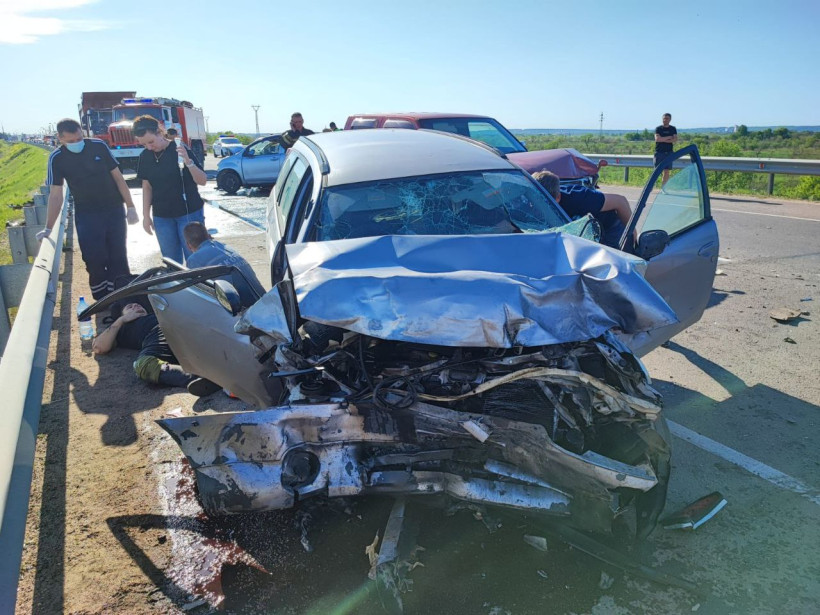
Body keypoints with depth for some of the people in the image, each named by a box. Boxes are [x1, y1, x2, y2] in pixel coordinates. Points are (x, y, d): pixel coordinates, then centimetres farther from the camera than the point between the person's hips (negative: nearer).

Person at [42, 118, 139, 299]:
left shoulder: (98, 146, -7)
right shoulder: (57, 158, -7)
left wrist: (130, 206, -4)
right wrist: (48, 228, -7)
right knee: (94, 260, -7)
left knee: (118, 257, 3)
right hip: (86, 215, -1)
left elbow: (117, 176, 0)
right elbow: (56, 195, -5)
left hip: (114, 210, 1)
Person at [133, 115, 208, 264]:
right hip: (161, 217, 4)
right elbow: (147, 186, 12)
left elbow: (202, 181, -13)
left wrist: (188, 161, -28)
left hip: (188, 213, -4)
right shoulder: (145, 156, 4)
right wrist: (146, 215, 9)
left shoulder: (180, 150, -10)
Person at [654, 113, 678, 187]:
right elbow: (657, 139, -11)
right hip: (659, 152, -2)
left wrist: (663, 140, -12)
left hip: (669, 153, 2)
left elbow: (675, 140, -2)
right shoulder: (658, 129, 4)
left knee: (666, 171, 1)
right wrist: (669, 137, -8)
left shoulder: (673, 129, 10)